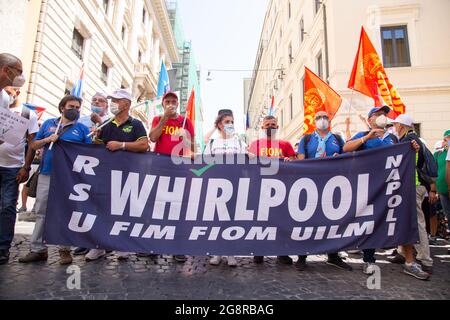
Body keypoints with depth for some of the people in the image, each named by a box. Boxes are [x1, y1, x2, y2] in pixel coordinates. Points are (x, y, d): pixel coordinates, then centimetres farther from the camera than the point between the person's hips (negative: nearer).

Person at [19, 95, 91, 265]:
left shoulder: (82, 129, 6)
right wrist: (47, 139, -6)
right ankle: (37, 249, 17)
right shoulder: (48, 123, 13)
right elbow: (34, 145, 13)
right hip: (46, 174, 3)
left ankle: (65, 249, 11)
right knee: (42, 212, 7)